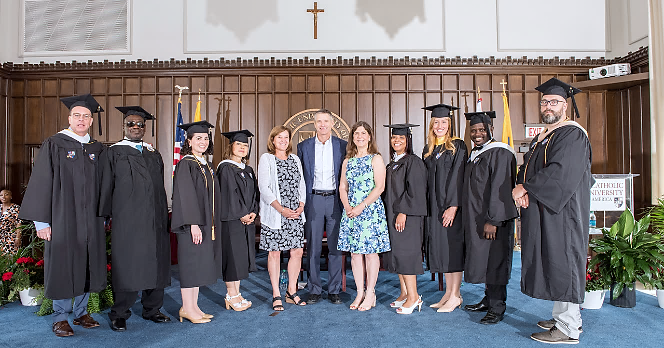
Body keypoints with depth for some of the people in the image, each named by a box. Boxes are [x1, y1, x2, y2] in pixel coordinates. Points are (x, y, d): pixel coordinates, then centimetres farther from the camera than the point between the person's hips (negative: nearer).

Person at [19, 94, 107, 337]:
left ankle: (81, 312, 25)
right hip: (62, 219, -3)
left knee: (87, 265, 10)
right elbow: (41, 184, -5)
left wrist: (103, 216, 9)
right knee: (63, 266, 3)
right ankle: (60, 318, 19)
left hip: (91, 221, 4)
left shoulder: (97, 150, 9)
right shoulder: (54, 145, -2)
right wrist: (41, 221, -9)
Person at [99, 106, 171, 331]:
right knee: (126, 266, 0)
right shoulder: (113, 153, 4)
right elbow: (106, 187, 1)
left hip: (154, 221, 5)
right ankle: (119, 315, 16)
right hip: (127, 221, -4)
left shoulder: (154, 155, 17)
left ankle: (151, 309, 22)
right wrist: (106, 216, -4)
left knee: (155, 265, 8)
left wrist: (164, 215, 12)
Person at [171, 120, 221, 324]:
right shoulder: (185, 164, -10)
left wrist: (212, 223, 14)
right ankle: (187, 308, 12)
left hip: (207, 223, 8)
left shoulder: (206, 165, 14)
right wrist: (193, 223, -21)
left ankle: (193, 306, 22)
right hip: (193, 223, -8)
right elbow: (185, 195, -17)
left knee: (200, 264, 12)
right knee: (190, 262, -1)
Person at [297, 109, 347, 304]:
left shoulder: (342, 146, 5)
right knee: (313, 247, 4)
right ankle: (314, 290, 16)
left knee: (335, 247, 5)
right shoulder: (304, 147, 6)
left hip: (335, 200, 0)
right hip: (313, 200, 0)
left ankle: (334, 290, 17)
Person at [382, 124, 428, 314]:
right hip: (392, 215, 9)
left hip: (407, 215, -8)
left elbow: (414, 190, -17)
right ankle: (404, 293, 19)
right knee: (397, 254, 10)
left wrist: (403, 212, -21)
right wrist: (391, 213, 13)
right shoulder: (392, 164, 16)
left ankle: (413, 297, 2)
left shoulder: (413, 162, -9)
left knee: (405, 253, -7)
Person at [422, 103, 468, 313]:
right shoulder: (428, 149, 13)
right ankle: (449, 293, 20)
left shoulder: (458, 146, -5)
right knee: (440, 247, 9)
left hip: (451, 204, -6)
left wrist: (453, 206, -20)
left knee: (452, 246, -2)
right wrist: (426, 206, 7)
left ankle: (455, 296, 9)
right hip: (433, 206, 6)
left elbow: (458, 178, -12)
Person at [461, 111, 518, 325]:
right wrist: (470, 219, 15)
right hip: (476, 219, 9)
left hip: (494, 219, -9)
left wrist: (492, 220, -22)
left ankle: (497, 308, 10)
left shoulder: (499, 153, -14)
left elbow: (500, 189, -20)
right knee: (483, 260, 15)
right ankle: (488, 300, 27)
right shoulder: (475, 155, 14)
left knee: (495, 261, -1)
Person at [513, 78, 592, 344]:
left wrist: (525, 188, -15)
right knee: (550, 263, 13)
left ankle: (567, 329, 6)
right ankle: (567, 318, 26)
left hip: (562, 211, -9)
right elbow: (527, 169, 15)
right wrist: (523, 190, -6)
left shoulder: (572, 135, -11)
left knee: (562, 263, -4)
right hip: (541, 211, 9)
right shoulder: (540, 138, 17)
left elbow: (560, 172, -22)